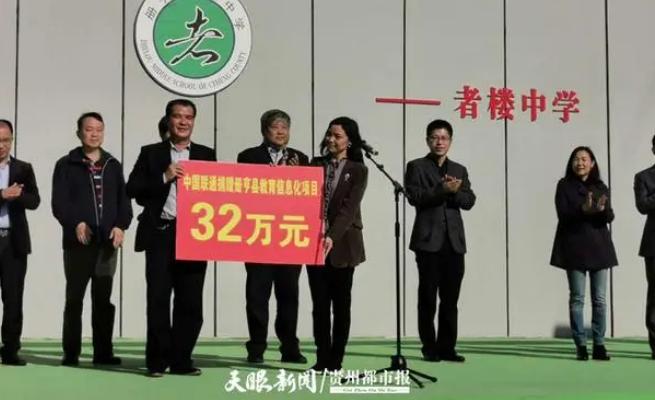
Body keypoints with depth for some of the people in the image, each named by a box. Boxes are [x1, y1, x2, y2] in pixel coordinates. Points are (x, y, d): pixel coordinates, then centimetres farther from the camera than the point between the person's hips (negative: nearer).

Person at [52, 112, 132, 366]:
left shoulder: (113, 165, 13)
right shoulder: (66, 165, 3)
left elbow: (123, 200, 9)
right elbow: (59, 202, -5)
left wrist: (121, 226, -9)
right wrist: (75, 223, -21)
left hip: (108, 241, 3)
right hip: (78, 242, -3)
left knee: (103, 299, 6)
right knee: (74, 298, 2)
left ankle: (103, 352, 11)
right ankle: (71, 353, 6)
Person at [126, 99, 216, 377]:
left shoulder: (206, 155, 13)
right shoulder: (151, 153, 8)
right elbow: (132, 190, -1)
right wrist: (164, 177, -11)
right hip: (160, 234, -2)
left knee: (190, 301, 3)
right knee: (158, 299, -1)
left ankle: (181, 360, 12)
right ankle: (157, 360, 6)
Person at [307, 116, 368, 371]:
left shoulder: (358, 171, -1)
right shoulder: (315, 164, 10)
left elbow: (349, 207, -12)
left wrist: (332, 237, -22)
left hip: (342, 245, -3)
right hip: (315, 242, 3)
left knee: (341, 304, 3)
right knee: (320, 303, 3)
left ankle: (336, 359, 8)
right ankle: (322, 358, 8)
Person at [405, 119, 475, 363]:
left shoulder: (460, 170, 16)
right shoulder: (416, 167, 4)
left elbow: (469, 201, 5)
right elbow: (415, 197, -10)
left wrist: (455, 192, -14)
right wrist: (442, 190, -21)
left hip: (454, 241, 4)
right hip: (428, 240, -4)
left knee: (451, 298, 3)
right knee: (428, 297, 1)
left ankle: (447, 347, 8)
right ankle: (429, 348, 7)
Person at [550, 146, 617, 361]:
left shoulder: (601, 187, 9)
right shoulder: (564, 186, 2)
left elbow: (609, 217, 0)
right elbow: (563, 214, -8)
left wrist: (602, 210, -23)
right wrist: (583, 210, -25)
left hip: (598, 246, 3)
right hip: (574, 246, -2)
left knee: (599, 299, 2)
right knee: (577, 298, -1)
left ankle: (599, 345, 6)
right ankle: (581, 346, 2)